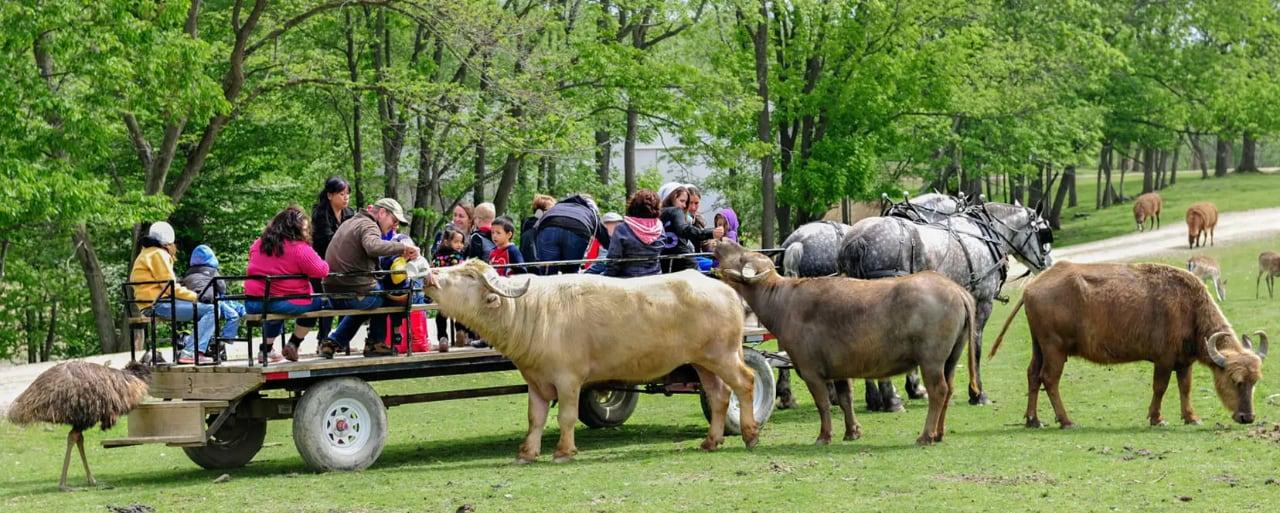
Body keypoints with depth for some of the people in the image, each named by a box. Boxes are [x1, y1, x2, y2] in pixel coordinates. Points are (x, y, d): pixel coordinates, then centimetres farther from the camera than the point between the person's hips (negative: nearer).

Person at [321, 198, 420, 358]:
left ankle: (333, 342, 27)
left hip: (332, 294, 9)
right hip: (355, 294, -9)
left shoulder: (350, 223, 21)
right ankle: (375, 343, 23)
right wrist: (403, 247, -27)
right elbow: (373, 247, -33)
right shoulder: (368, 226, -10)